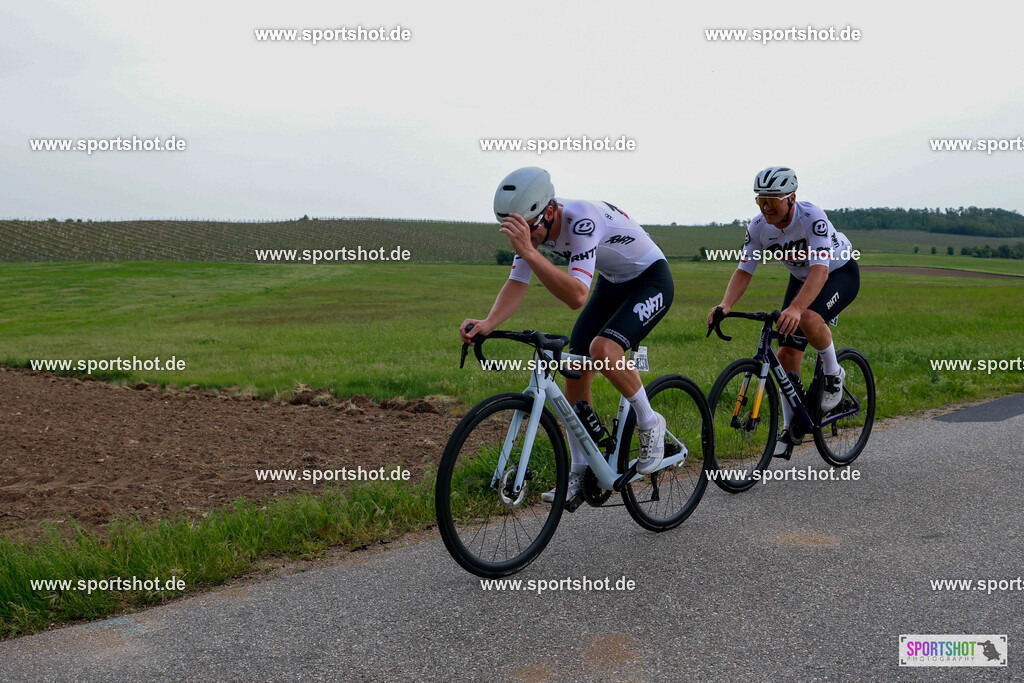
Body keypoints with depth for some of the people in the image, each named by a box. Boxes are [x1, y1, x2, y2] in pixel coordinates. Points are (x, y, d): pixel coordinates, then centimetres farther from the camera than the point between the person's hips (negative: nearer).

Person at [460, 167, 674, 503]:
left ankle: (650, 425, -4)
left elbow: (577, 296, -46)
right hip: (611, 284, 8)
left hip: (652, 280, -8)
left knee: (603, 350, -31)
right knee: (575, 372, -2)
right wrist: (488, 323, -33)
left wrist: (529, 251, -54)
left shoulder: (581, 220, -37)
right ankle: (580, 473, 11)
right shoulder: (533, 225, -13)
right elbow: (516, 284, -15)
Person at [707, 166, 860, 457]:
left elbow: (820, 270, -44)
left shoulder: (812, 218, -34)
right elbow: (744, 271, -17)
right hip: (801, 278, 6)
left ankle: (833, 374, -7)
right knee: (787, 354, -4)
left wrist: (795, 308, -60)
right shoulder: (758, 227, -18)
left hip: (841, 273, -5)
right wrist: (725, 306, -36)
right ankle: (791, 428, 9)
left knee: (808, 318, -37)